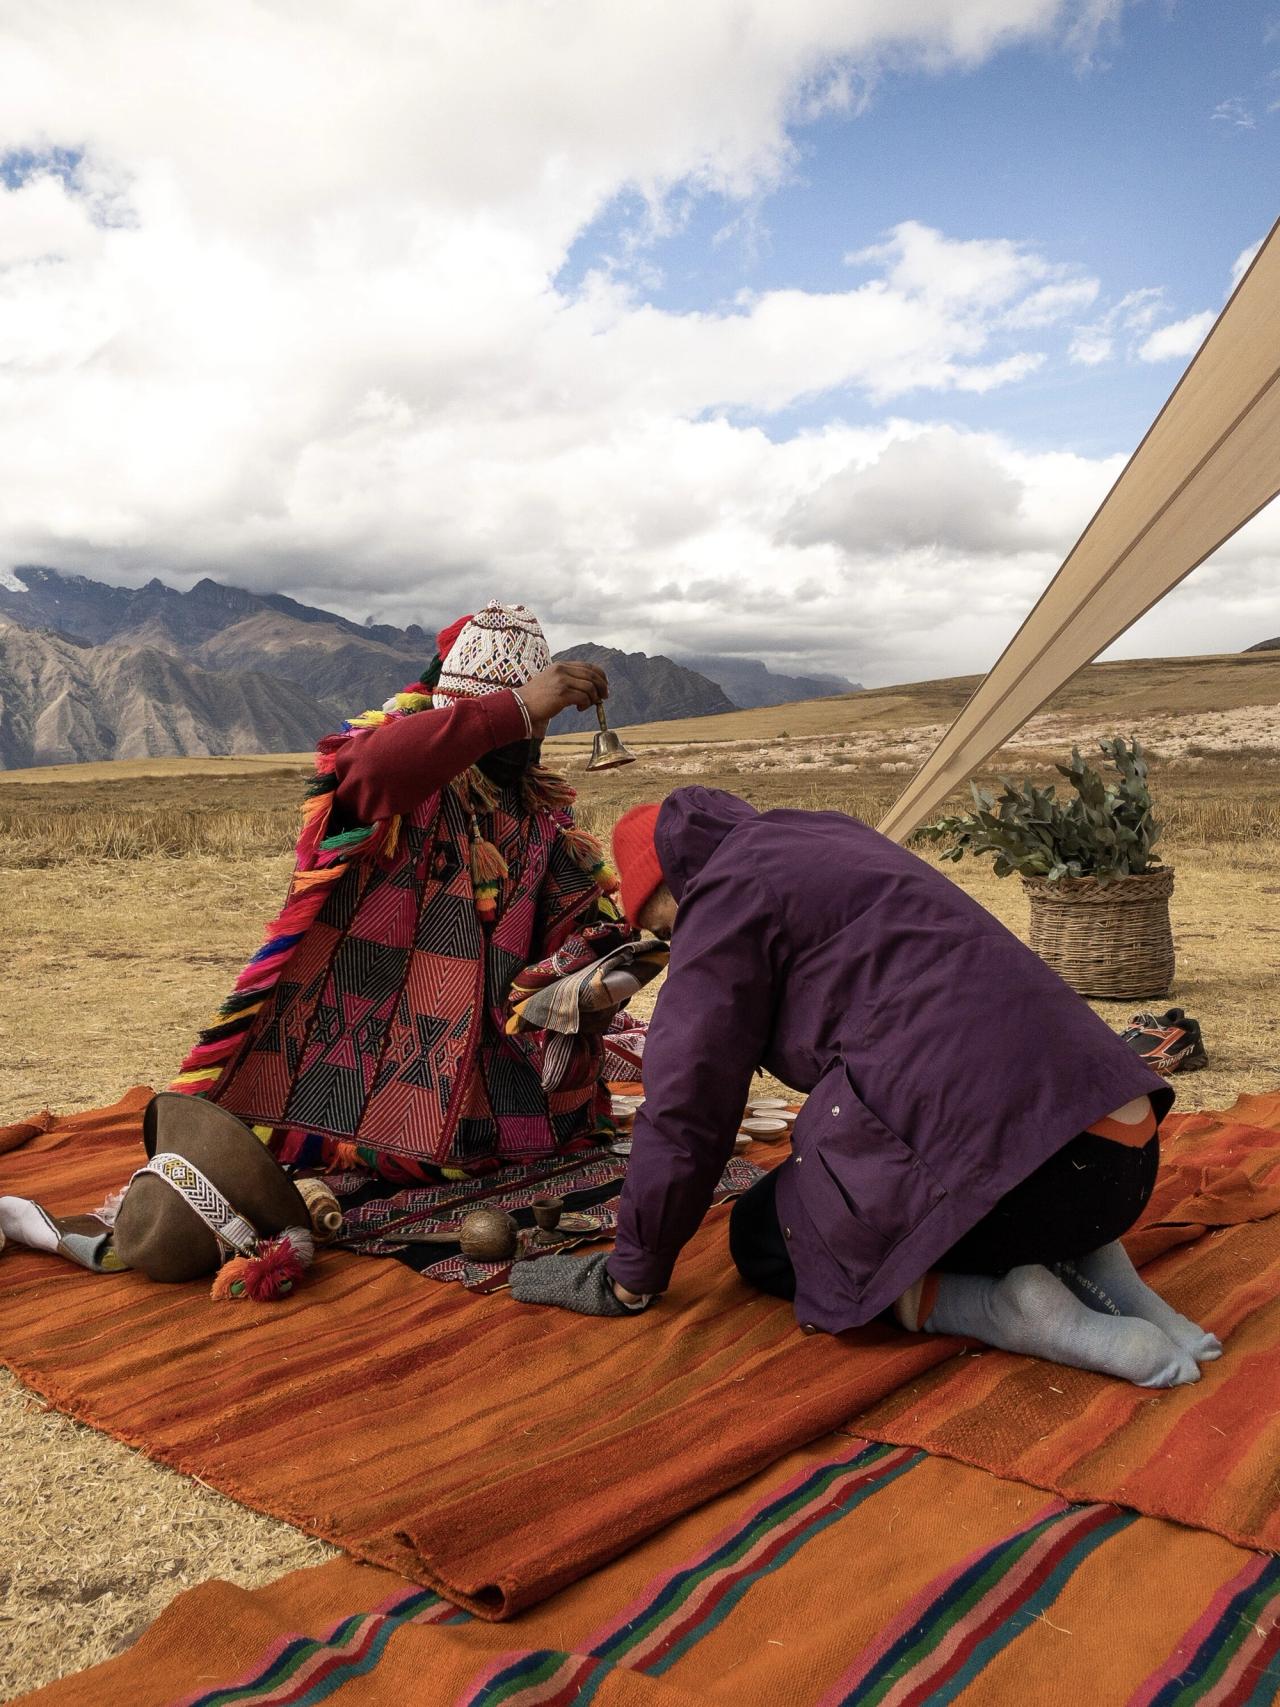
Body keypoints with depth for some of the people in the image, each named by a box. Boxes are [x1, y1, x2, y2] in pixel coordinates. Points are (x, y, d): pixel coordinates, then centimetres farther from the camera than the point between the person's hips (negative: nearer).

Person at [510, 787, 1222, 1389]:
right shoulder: (833, 836, 26)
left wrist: (632, 1275, 12)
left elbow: (687, 1106, -1)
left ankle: (1006, 1310, -5)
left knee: (763, 1238, 16)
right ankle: (1084, 1263, 10)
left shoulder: (726, 889, 1)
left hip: (1003, 1160, -9)